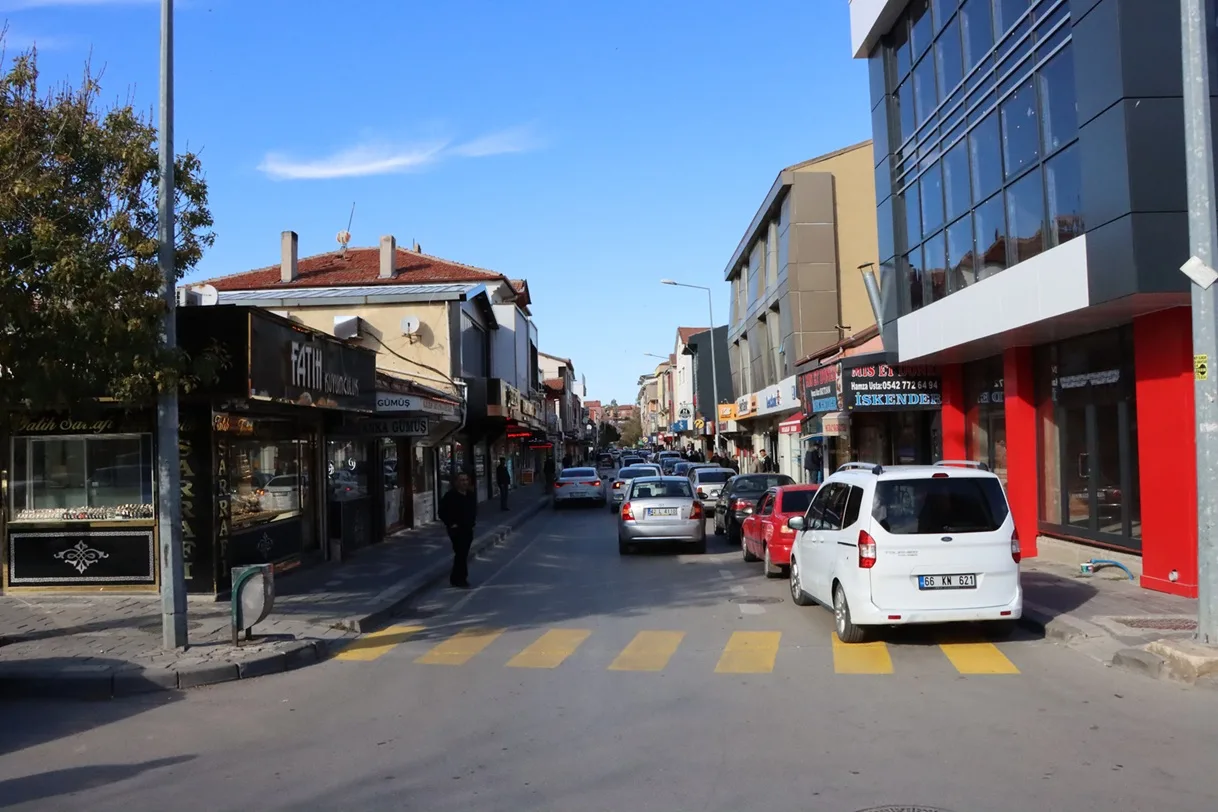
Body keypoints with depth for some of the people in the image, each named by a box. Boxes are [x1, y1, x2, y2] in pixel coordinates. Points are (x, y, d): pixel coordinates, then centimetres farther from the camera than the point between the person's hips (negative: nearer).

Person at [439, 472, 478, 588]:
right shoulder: (450, 495, -14)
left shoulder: (471, 494, 7)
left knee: (464, 553, 11)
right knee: (461, 553, -10)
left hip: (468, 528, 7)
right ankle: (459, 579, -3)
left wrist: (473, 521, 10)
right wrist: (450, 524, -14)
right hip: (456, 529, -7)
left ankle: (457, 578, 22)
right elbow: (442, 512, -10)